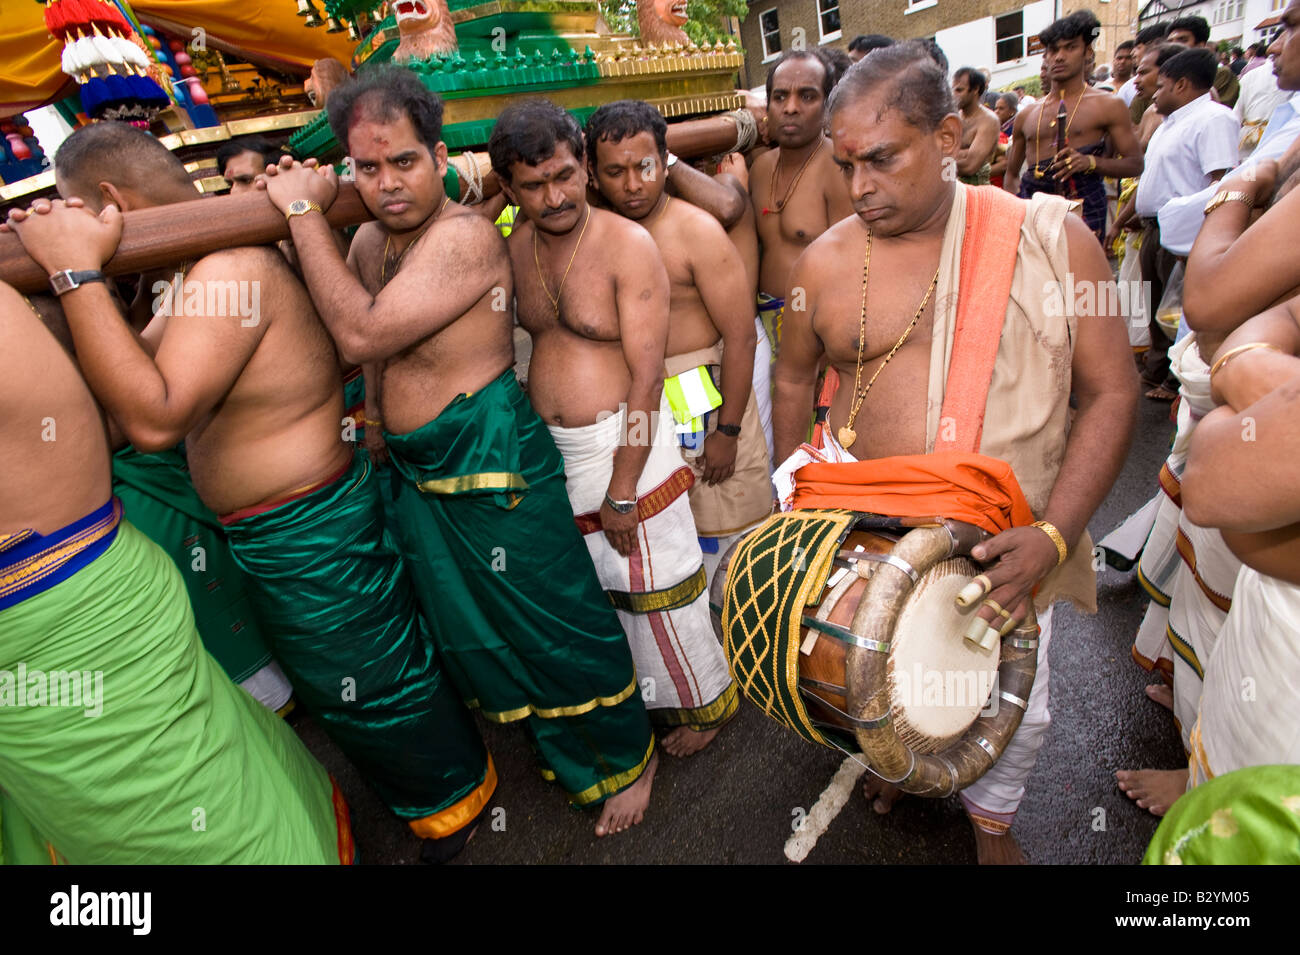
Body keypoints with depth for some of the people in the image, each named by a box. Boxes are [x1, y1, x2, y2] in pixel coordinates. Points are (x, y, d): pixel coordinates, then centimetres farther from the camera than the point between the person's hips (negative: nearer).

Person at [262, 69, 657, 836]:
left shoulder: (466, 236, -20)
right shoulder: (369, 239, 6)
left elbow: (363, 335, -27)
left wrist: (304, 213, -18)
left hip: (492, 467, -9)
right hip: (413, 472, 9)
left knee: (556, 627, 6)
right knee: (471, 632, 22)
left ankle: (627, 757, 33)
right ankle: (561, 754, 48)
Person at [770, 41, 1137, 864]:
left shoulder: (1054, 239, -7)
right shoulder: (826, 263, -3)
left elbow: (1111, 393, -6)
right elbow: (796, 377, 11)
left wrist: (1055, 533, -17)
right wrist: (794, 495, 9)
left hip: (1000, 545, 0)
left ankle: (993, 822, 48)